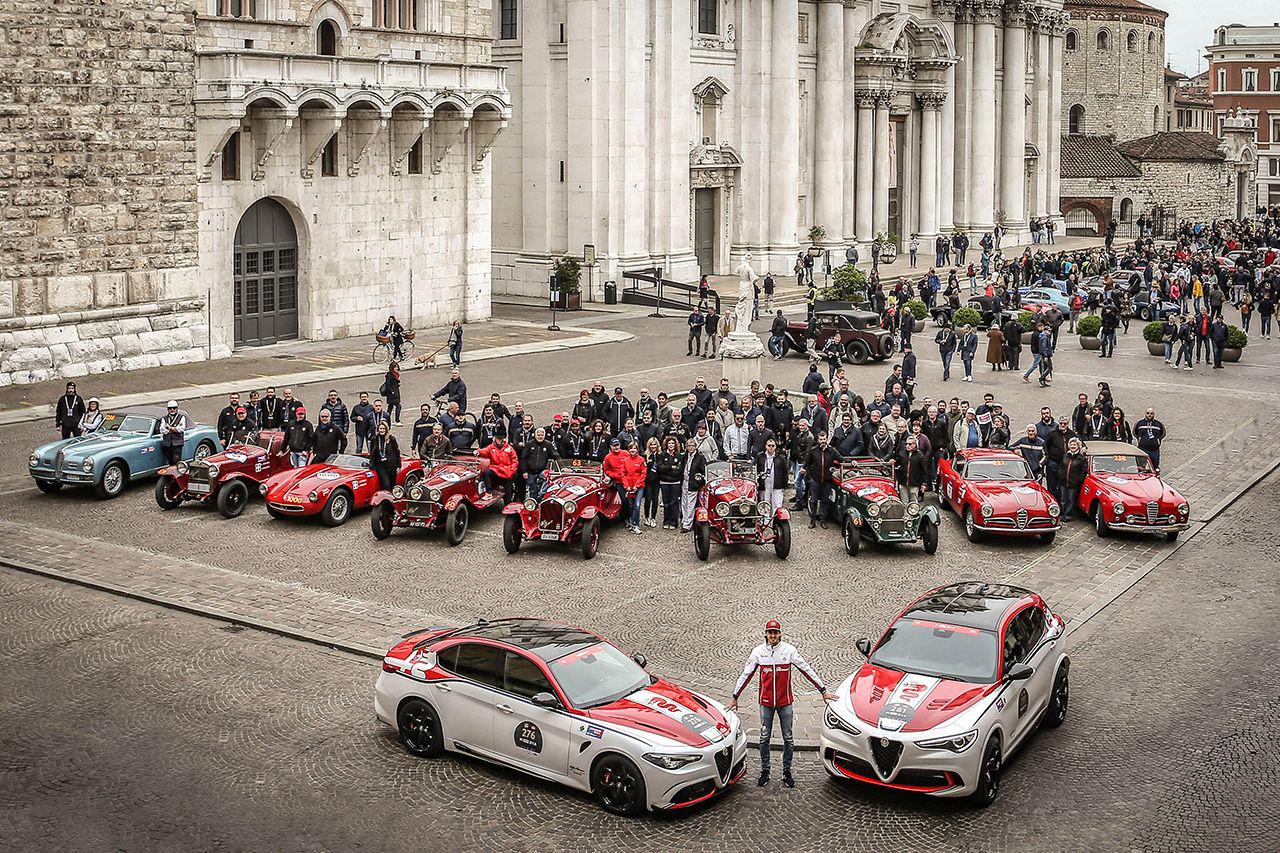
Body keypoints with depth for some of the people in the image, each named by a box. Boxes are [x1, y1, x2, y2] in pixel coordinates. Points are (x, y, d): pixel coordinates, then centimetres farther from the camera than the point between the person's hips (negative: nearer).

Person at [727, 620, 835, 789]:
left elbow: (807, 670, -1)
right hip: (765, 702, 1)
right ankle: (765, 771, 19)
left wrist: (823, 690, 0)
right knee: (764, 738, 8)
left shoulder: (789, 650, -6)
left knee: (788, 738, 7)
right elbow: (746, 675, 4)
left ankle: (787, 772, 18)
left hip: (785, 702, 0)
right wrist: (735, 697, 6)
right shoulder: (758, 651, -3)